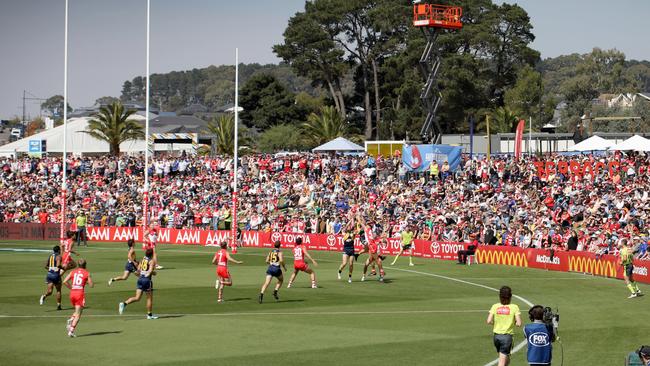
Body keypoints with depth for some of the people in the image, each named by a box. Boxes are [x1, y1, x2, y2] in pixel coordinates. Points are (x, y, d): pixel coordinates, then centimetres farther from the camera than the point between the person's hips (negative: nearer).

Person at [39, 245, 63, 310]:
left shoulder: (50, 256, 13)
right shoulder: (59, 256, -6)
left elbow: (46, 266, 12)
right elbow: (58, 265, -22)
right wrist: (63, 268, -5)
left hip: (49, 274, 5)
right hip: (56, 275, -5)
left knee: (49, 291, -4)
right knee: (58, 290, 13)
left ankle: (44, 296, -36)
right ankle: (58, 305, 16)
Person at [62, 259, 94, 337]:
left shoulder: (73, 272, 10)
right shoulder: (87, 273, 1)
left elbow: (65, 281, 1)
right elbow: (92, 285, 1)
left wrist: (71, 288, 13)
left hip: (72, 293, 4)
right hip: (80, 293, -4)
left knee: (77, 311, 25)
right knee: (78, 314, -2)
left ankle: (70, 320, -3)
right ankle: (71, 331, -14)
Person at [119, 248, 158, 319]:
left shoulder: (142, 260, 14)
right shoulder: (152, 261, -5)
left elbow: (138, 271, 11)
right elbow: (151, 271, -17)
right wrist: (154, 272, 3)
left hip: (140, 279, 6)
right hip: (147, 280, -6)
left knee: (137, 298, 4)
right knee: (149, 298, 9)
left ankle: (124, 303, -17)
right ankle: (149, 315, 15)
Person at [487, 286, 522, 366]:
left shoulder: (495, 306, 1)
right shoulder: (514, 307, -6)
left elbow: (489, 321, -8)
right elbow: (519, 323, -12)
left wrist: (497, 322, 11)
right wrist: (512, 322, 9)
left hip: (497, 336, 4)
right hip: (507, 336, -4)